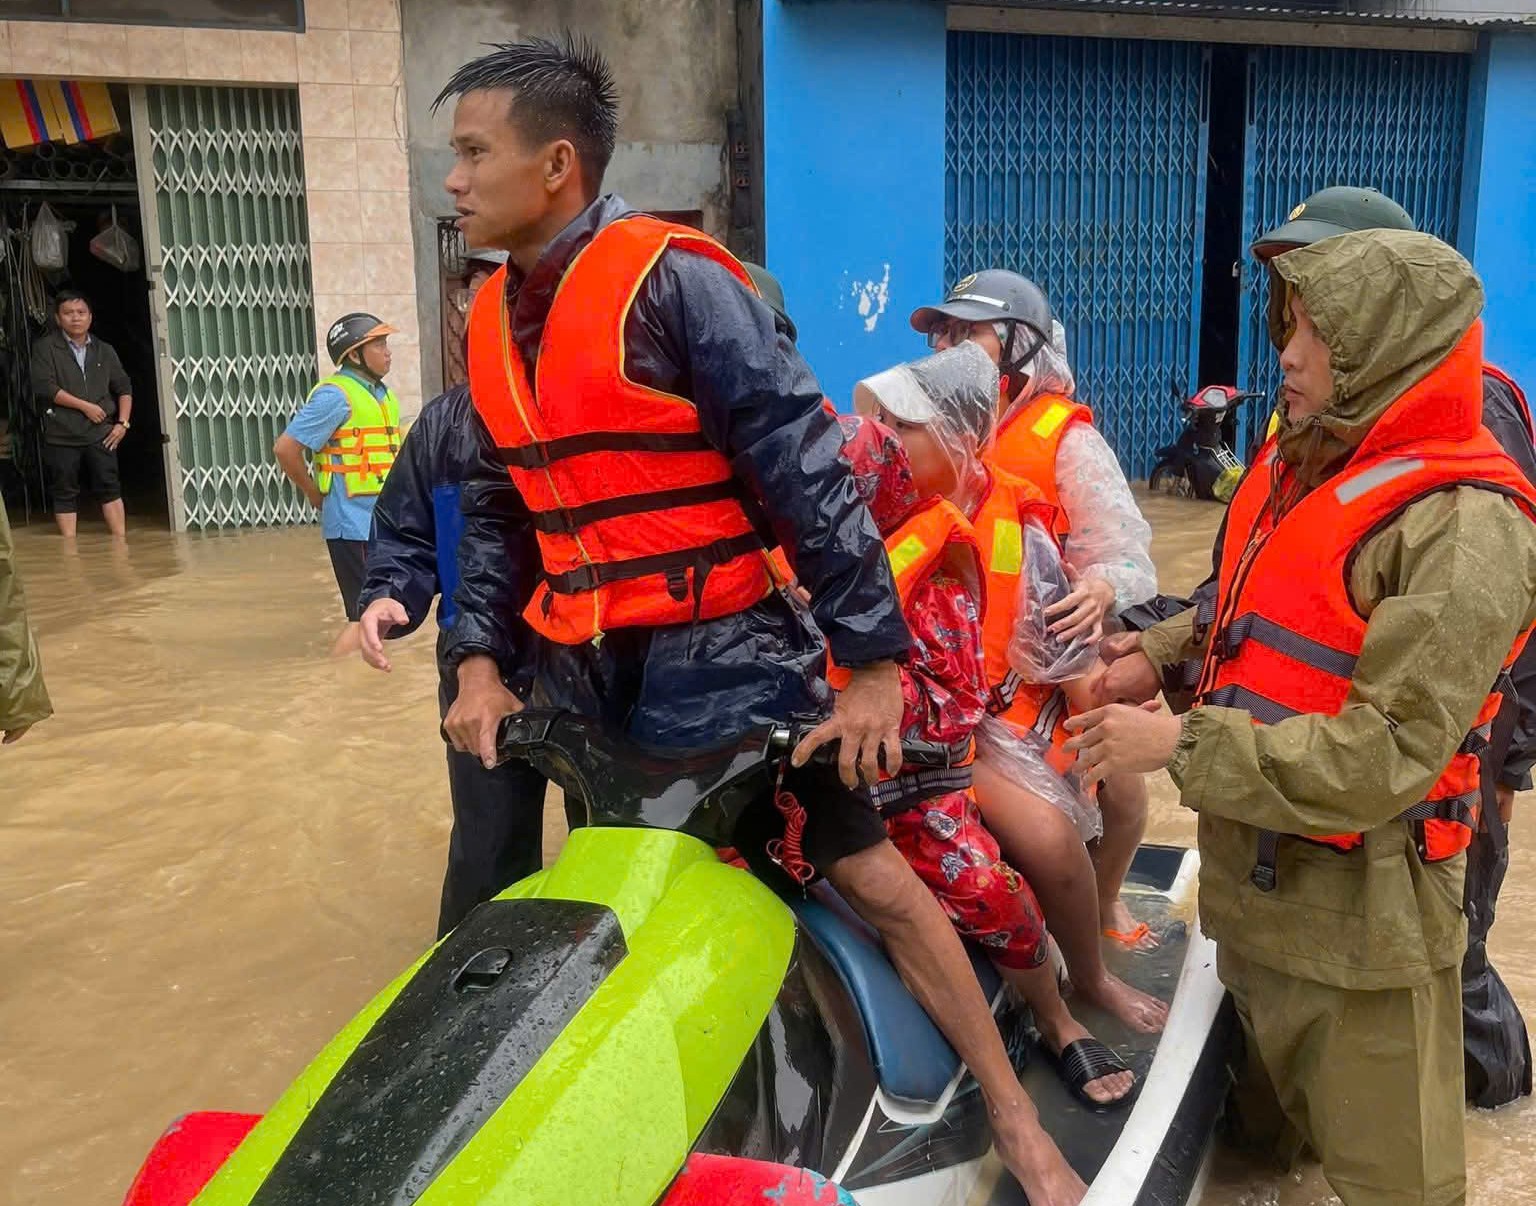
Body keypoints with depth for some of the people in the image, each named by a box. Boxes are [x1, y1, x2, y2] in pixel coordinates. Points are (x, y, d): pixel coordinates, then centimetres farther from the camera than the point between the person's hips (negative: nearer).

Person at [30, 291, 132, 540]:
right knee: (65, 493, 1)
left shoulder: (105, 351, 11)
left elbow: (124, 388, 14)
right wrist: (85, 406, -12)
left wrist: (123, 423, 1)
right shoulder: (45, 347, 0)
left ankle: (121, 542, 3)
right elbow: (43, 387, -11)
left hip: (101, 434, 2)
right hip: (61, 435, -2)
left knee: (110, 487, 0)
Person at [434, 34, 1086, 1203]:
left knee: (870, 871, 0)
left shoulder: (673, 278, -15)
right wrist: (480, 660, 5)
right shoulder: (493, 318, 9)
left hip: (718, 653, -7)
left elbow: (806, 468, -16)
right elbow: (495, 510, 15)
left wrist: (872, 656, -17)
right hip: (580, 669, 7)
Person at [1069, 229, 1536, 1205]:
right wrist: (1157, 657, 5)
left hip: (1360, 907, -8)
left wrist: (1181, 743, -26)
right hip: (1256, 875, 8)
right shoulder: (1300, 466, 6)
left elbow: (1385, 755, -27)